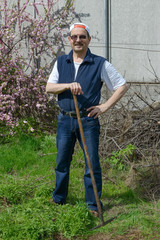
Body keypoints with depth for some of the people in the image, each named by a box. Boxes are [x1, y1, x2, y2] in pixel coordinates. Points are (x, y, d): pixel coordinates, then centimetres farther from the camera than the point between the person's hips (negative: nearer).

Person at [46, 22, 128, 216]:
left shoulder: (100, 64, -2)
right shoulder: (61, 62, 8)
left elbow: (122, 86, 1)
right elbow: (49, 87, 1)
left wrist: (105, 106, -7)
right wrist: (68, 85, -17)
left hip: (88, 121, -3)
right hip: (65, 120, 3)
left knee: (92, 163, 0)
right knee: (62, 161, 13)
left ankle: (93, 204, 12)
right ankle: (59, 198, 30)